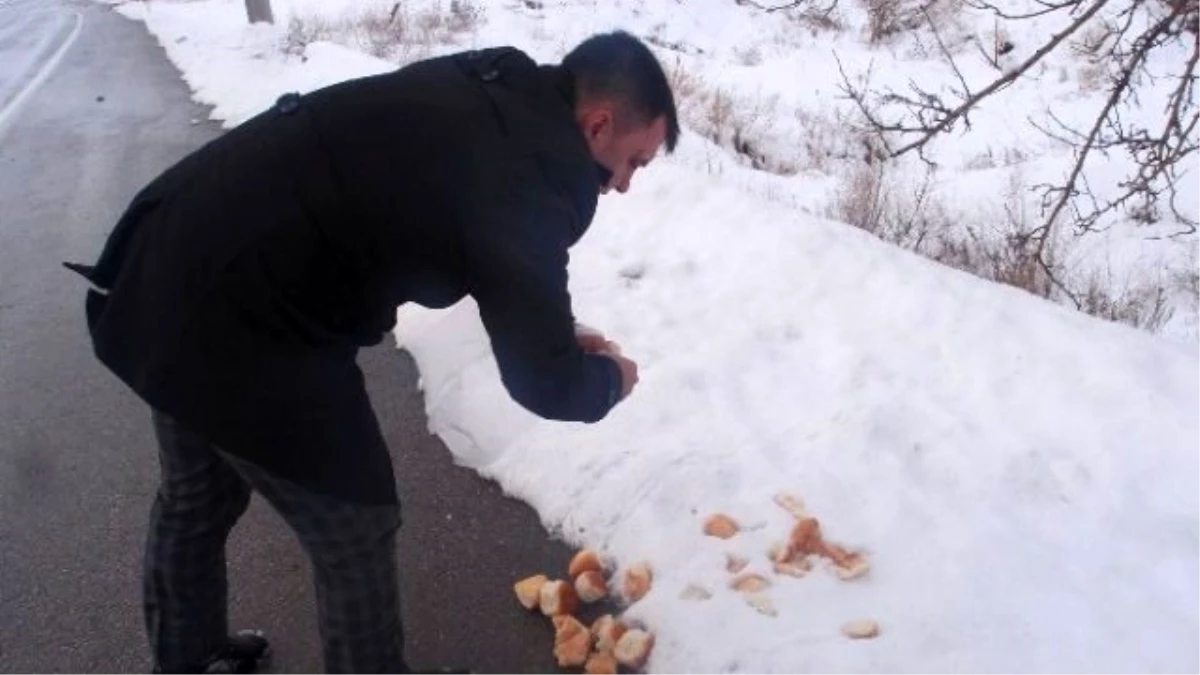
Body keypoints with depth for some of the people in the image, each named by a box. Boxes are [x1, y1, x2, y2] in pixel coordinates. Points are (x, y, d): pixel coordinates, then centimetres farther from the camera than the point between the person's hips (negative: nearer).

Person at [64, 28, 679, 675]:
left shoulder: (485, 94, 7)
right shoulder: (528, 168, -21)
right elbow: (542, 383, -17)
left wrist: (553, 331, 17)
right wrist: (608, 377, 5)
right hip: (234, 325, -10)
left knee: (196, 496, 29)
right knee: (355, 529, 9)